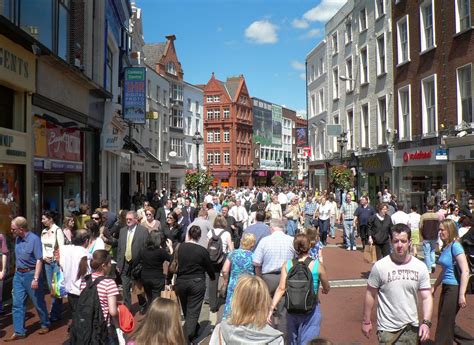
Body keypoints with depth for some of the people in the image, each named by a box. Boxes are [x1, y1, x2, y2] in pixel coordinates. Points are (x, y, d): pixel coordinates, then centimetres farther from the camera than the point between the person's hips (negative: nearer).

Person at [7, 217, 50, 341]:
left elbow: (39, 260, -19)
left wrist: (36, 278, -22)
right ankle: (19, 332, 14)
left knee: (38, 302, 8)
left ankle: (45, 325, 27)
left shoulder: (34, 239, -19)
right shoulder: (17, 238, 3)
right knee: (17, 304, 6)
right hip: (18, 274, 7)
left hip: (30, 274, -7)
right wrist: (16, 272, 16)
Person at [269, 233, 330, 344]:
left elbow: (281, 289, -14)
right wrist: (324, 291, 26)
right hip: (311, 310, -3)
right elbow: (327, 288, 3)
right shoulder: (317, 265, -11)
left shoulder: (287, 265, -7)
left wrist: (271, 308, -14)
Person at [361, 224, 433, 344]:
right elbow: (370, 294, -4)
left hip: (412, 327, 3)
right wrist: (366, 321, 0)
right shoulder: (380, 266, -12)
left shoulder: (420, 267, -5)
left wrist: (426, 322, -15)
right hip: (387, 328, -3)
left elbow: (427, 297, -3)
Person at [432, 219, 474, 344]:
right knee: (442, 320, 17)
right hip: (446, 287, 9)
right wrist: (435, 287, 23)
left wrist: (462, 295, -25)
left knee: (445, 323, 3)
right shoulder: (445, 247, 8)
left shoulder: (455, 246, -18)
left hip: (454, 288, -9)